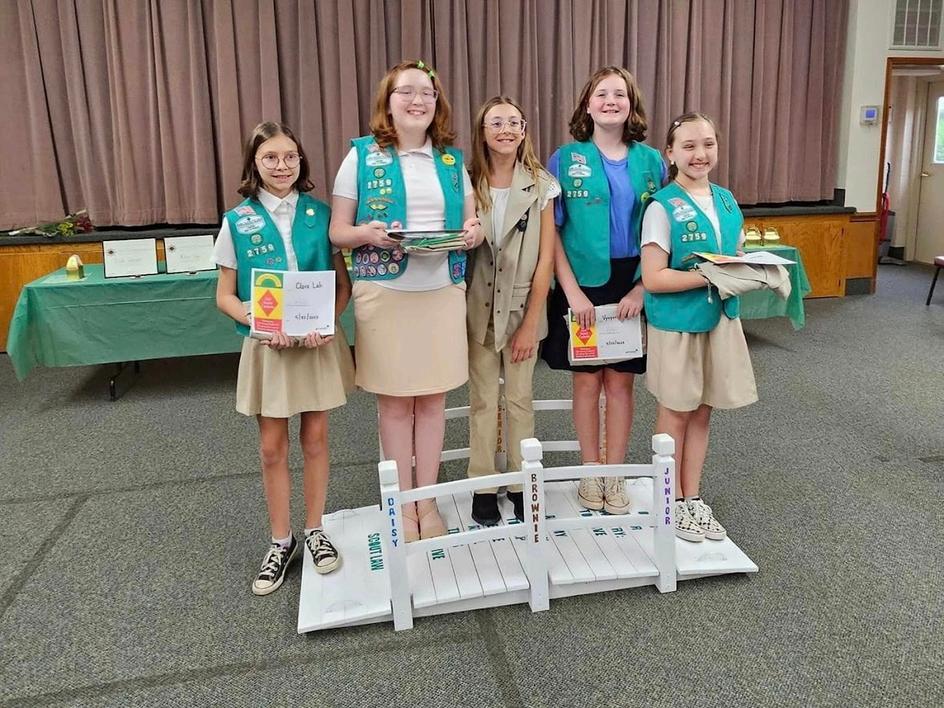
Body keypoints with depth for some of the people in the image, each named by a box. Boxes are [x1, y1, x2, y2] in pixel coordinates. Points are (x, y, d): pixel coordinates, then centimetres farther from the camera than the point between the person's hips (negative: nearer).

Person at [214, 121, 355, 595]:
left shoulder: (320, 214, -2)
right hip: (267, 345, 0)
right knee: (272, 447, 8)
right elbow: (225, 296, 0)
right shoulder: (238, 222, -3)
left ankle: (314, 530, 28)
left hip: (319, 342, 0)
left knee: (315, 439, 10)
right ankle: (281, 541, 25)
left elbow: (343, 283, 3)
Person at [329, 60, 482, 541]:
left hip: (443, 291, 3)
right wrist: (368, 234, -21)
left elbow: (471, 224, 15)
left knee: (433, 399, 9)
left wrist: (472, 232, -8)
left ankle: (427, 500, 24)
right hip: (385, 293, -2)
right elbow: (337, 231, 1)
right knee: (395, 402, 5)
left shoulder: (452, 158, 10)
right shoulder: (362, 155, 1)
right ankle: (403, 505, 21)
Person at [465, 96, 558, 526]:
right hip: (478, 308, 1)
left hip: (522, 307, 0)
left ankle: (522, 485, 22)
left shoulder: (540, 185, -3)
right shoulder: (468, 184, 0)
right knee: (482, 401, 7)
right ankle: (483, 487, 19)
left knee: (519, 400, 8)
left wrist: (531, 322, -8)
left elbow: (546, 258, -5)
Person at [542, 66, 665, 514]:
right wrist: (571, 290, -12)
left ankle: (615, 474, 21)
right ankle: (591, 472, 21)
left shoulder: (651, 162, 5)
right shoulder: (565, 160, -1)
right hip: (582, 286, -1)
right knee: (586, 380, 6)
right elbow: (551, 231, -4)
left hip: (632, 287, 2)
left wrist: (641, 289, -6)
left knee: (620, 381, 8)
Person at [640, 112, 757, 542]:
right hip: (676, 322, -6)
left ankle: (693, 498, 28)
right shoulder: (663, 206, -12)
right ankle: (674, 502, 23)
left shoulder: (727, 200, 7)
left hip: (720, 319, 6)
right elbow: (654, 278, -18)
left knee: (701, 411, 14)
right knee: (675, 413, 7)